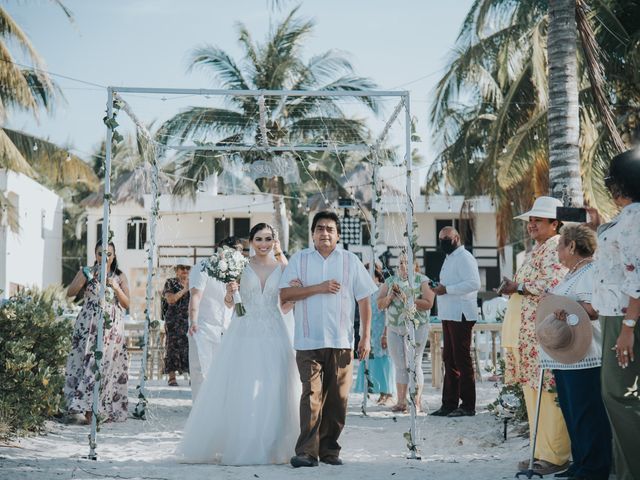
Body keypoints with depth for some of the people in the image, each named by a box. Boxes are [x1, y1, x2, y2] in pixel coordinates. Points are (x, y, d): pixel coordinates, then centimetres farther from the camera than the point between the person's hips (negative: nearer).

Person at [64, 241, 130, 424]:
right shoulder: (87, 272, 8)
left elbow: (126, 304, 5)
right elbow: (70, 293, -2)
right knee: (85, 361, -8)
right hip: (88, 325, 0)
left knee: (104, 364, -8)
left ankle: (88, 409, -7)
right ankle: (85, 407, -8)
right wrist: (84, 277, -16)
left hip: (111, 326, 1)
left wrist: (116, 288, -10)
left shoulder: (120, 276, 10)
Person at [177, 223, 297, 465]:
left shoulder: (282, 267, 7)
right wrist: (230, 292, -15)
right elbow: (229, 303, 6)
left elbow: (285, 306, 12)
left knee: (272, 394, 0)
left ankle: (268, 448, 9)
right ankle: (236, 446, 5)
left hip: (272, 336, 1)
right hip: (244, 334, -1)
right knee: (239, 392, -3)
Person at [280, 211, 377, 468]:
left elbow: (364, 300, 10)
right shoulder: (300, 259, 9)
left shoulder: (350, 261, 10)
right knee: (311, 395, -10)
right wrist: (319, 288, -10)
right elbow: (285, 294, 0)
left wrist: (366, 337, 4)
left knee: (337, 398, 3)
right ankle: (306, 451, -11)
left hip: (341, 342, 1)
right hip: (308, 341, -1)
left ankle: (329, 450, 12)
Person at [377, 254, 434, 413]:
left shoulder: (422, 281, 0)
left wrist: (407, 299, -19)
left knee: (414, 364, -8)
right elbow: (380, 304, 11)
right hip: (394, 328, 5)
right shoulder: (390, 281, 14)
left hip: (416, 327, -5)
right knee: (400, 366, 6)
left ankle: (417, 402, -5)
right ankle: (401, 401, 9)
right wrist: (390, 297, -9)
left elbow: (428, 304, -12)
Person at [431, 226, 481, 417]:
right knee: (449, 360, 11)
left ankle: (467, 405, -4)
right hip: (449, 315, 10)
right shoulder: (449, 258, 21)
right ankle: (449, 404, 16)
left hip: (461, 316, -10)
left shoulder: (464, 257, -9)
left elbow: (473, 283, -20)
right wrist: (440, 288, 8)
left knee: (462, 360, -7)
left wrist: (446, 289, -19)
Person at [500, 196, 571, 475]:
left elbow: (554, 284, -21)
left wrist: (518, 287, -16)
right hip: (526, 334, 10)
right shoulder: (537, 250, 22)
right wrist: (513, 287, 14)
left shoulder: (555, 248, -8)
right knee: (533, 392, 10)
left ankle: (555, 457, -5)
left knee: (546, 394, -9)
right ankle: (542, 452, 15)